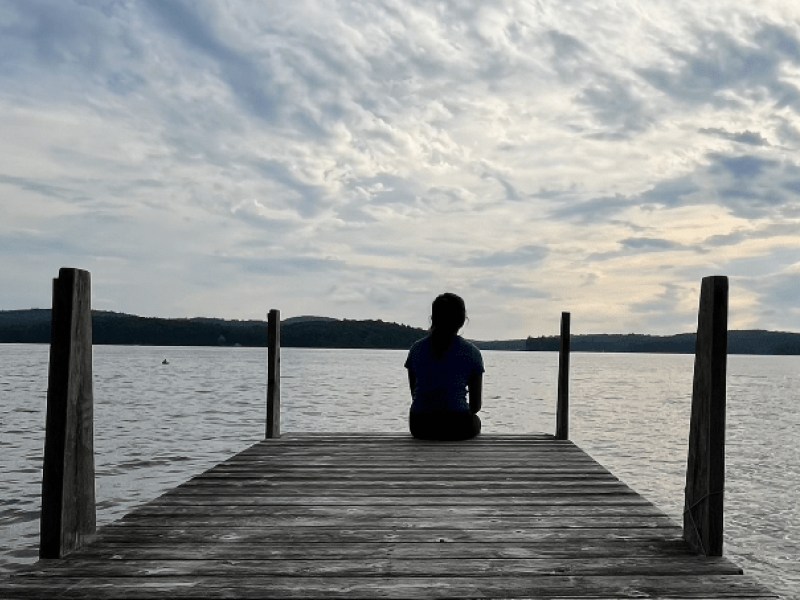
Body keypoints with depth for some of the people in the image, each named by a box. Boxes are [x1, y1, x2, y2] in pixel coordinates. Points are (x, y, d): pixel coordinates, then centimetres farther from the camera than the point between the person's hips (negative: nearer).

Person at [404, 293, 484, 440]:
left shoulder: (416, 348, 4)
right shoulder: (471, 352, -2)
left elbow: (414, 394, 10)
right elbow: (476, 405, 2)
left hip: (420, 428, 3)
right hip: (456, 428, -3)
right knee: (475, 420, 34)